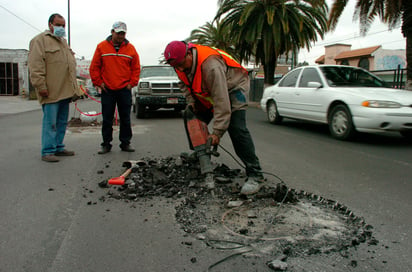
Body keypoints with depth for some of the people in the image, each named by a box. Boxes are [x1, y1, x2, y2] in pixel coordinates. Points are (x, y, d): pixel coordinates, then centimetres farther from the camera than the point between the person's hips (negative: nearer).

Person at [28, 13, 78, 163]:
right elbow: (36, 65, -12)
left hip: (65, 91, 8)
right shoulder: (41, 40, -3)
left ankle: (58, 147, 20)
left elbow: (71, 64, 30)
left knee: (62, 121, 11)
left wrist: (73, 87, 23)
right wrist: (40, 85, -19)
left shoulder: (63, 41, 24)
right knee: (50, 122, -7)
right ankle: (47, 151, -2)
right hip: (51, 92, -8)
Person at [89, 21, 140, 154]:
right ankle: (106, 144, 14)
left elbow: (136, 68, 8)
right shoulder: (102, 47, 3)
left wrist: (131, 83, 0)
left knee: (125, 118, 5)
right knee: (107, 119, 5)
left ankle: (125, 143, 15)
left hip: (125, 90, 1)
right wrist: (99, 82, 0)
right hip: (107, 90, 0)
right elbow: (94, 67, 6)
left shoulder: (130, 48, 5)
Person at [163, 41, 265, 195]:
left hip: (233, 86, -8)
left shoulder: (210, 65, -39)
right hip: (208, 93, 9)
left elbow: (221, 101, -39)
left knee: (236, 128, -23)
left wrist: (217, 132, -37)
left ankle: (255, 175, -22)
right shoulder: (181, 63, -13)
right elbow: (185, 83, 9)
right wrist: (191, 101, -7)